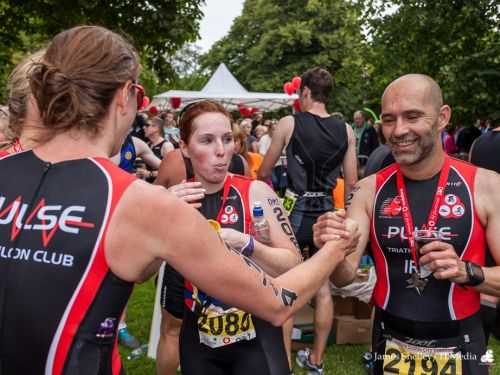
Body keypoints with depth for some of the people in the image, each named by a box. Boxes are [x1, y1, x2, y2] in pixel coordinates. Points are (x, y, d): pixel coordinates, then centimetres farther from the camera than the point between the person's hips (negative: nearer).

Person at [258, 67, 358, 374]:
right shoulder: (346, 130, 2)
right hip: (327, 213, 4)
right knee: (323, 288, 14)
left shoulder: (289, 123, -7)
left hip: (296, 211, -3)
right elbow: (352, 183, 5)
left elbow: (264, 173, 2)